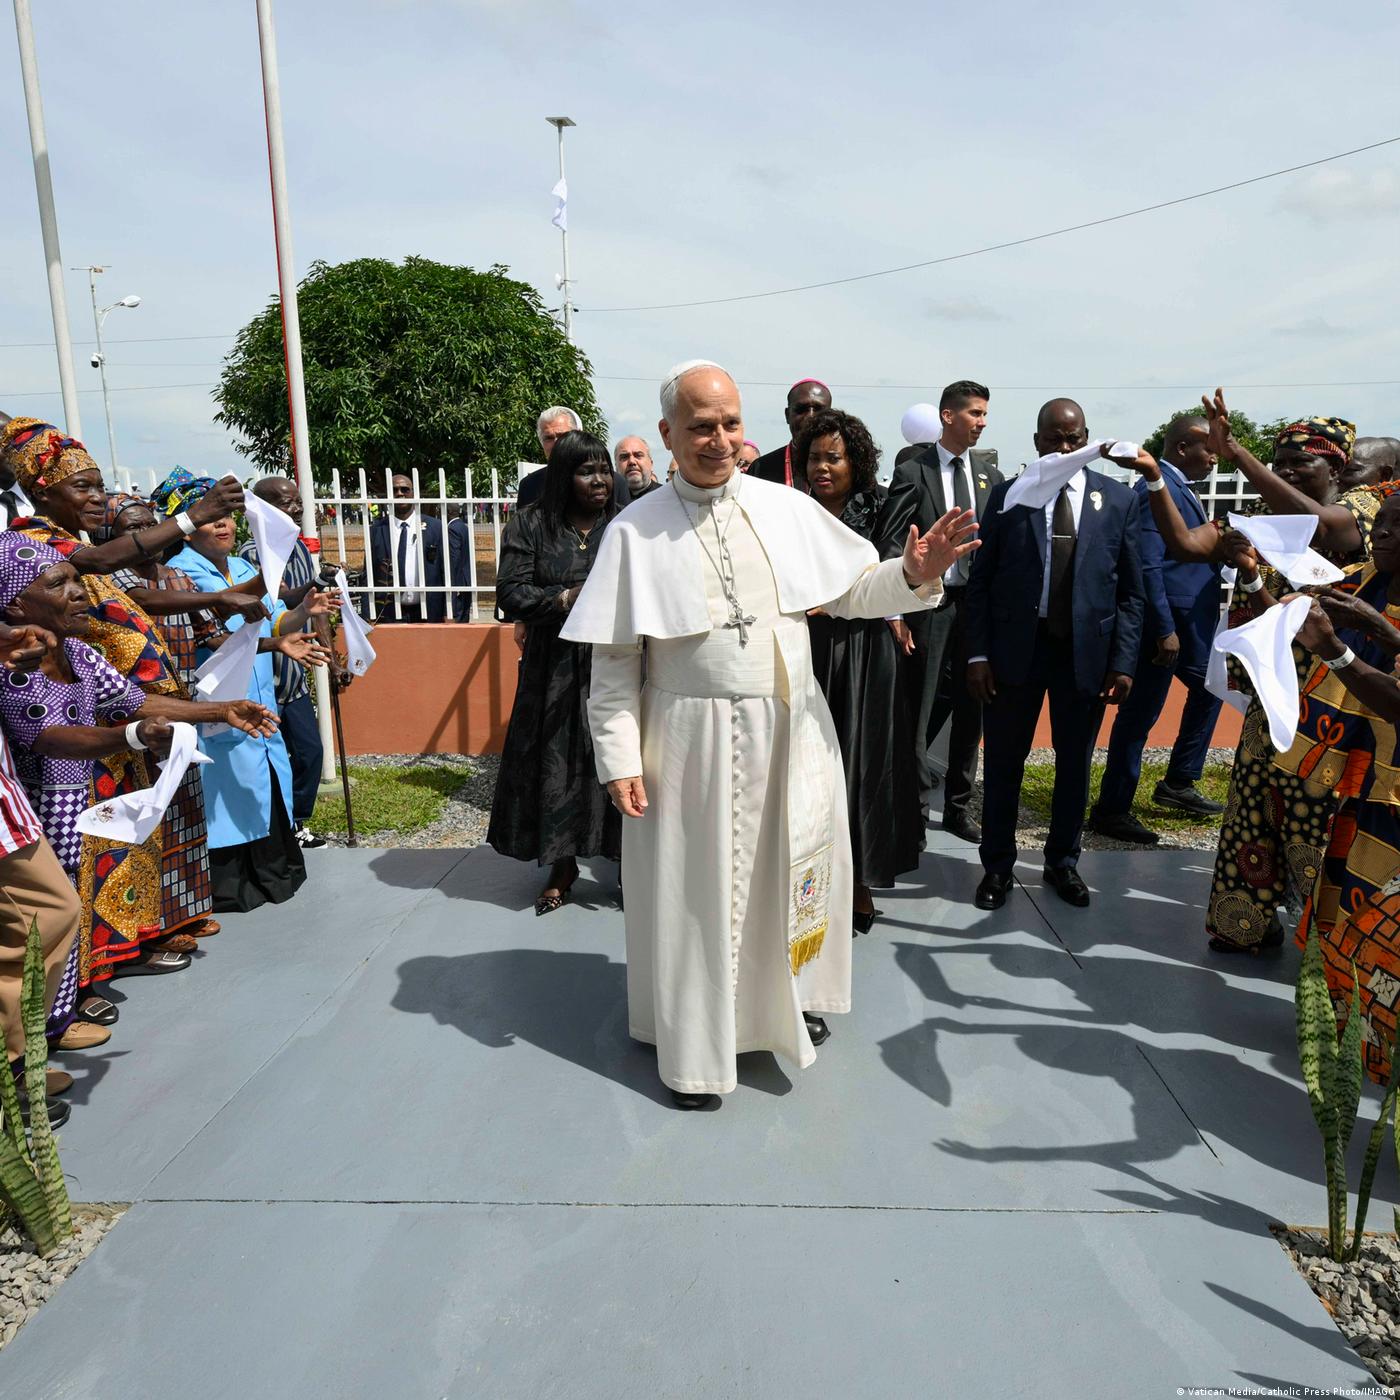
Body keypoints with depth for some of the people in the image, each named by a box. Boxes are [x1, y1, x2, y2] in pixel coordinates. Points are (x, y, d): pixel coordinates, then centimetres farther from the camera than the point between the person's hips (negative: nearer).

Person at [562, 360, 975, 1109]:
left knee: (792, 870, 16)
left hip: (792, 730, 3)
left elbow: (851, 590, 6)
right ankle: (695, 1044, 28)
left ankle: (792, 996, 43)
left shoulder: (788, 508, 1)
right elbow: (614, 659, -5)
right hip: (693, 739, -3)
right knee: (698, 885, 8)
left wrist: (913, 575, -13)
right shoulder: (636, 531, -5)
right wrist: (619, 757, -9)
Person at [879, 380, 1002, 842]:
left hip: (979, 604, 4)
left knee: (970, 710, 11)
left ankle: (958, 808, 24)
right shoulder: (913, 472, -2)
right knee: (923, 710, 1)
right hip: (929, 604, -4)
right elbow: (892, 546, -7)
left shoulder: (989, 472, 10)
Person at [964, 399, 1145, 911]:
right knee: (1003, 764, 8)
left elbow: (1129, 590, 3)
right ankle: (997, 865, 24)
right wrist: (978, 654, -7)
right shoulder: (1007, 496, 0)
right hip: (1016, 647, -1)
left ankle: (1062, 862, 31)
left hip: (1086, 651, 1)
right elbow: (980, 582, 0)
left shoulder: (1118, 498, 2)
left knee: (1075, 764, 13)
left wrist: (1122, 662, -4)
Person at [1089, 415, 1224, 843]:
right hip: (1165, 623, -11)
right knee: (1140, 715, -3)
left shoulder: (1179, 488, 14)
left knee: (1208, 688, 23)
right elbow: (1148, 566, -23)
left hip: (1193, 621, 11)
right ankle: (1111, 810, 9)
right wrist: (1165, 630, -24)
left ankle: (1179, 784, 35)